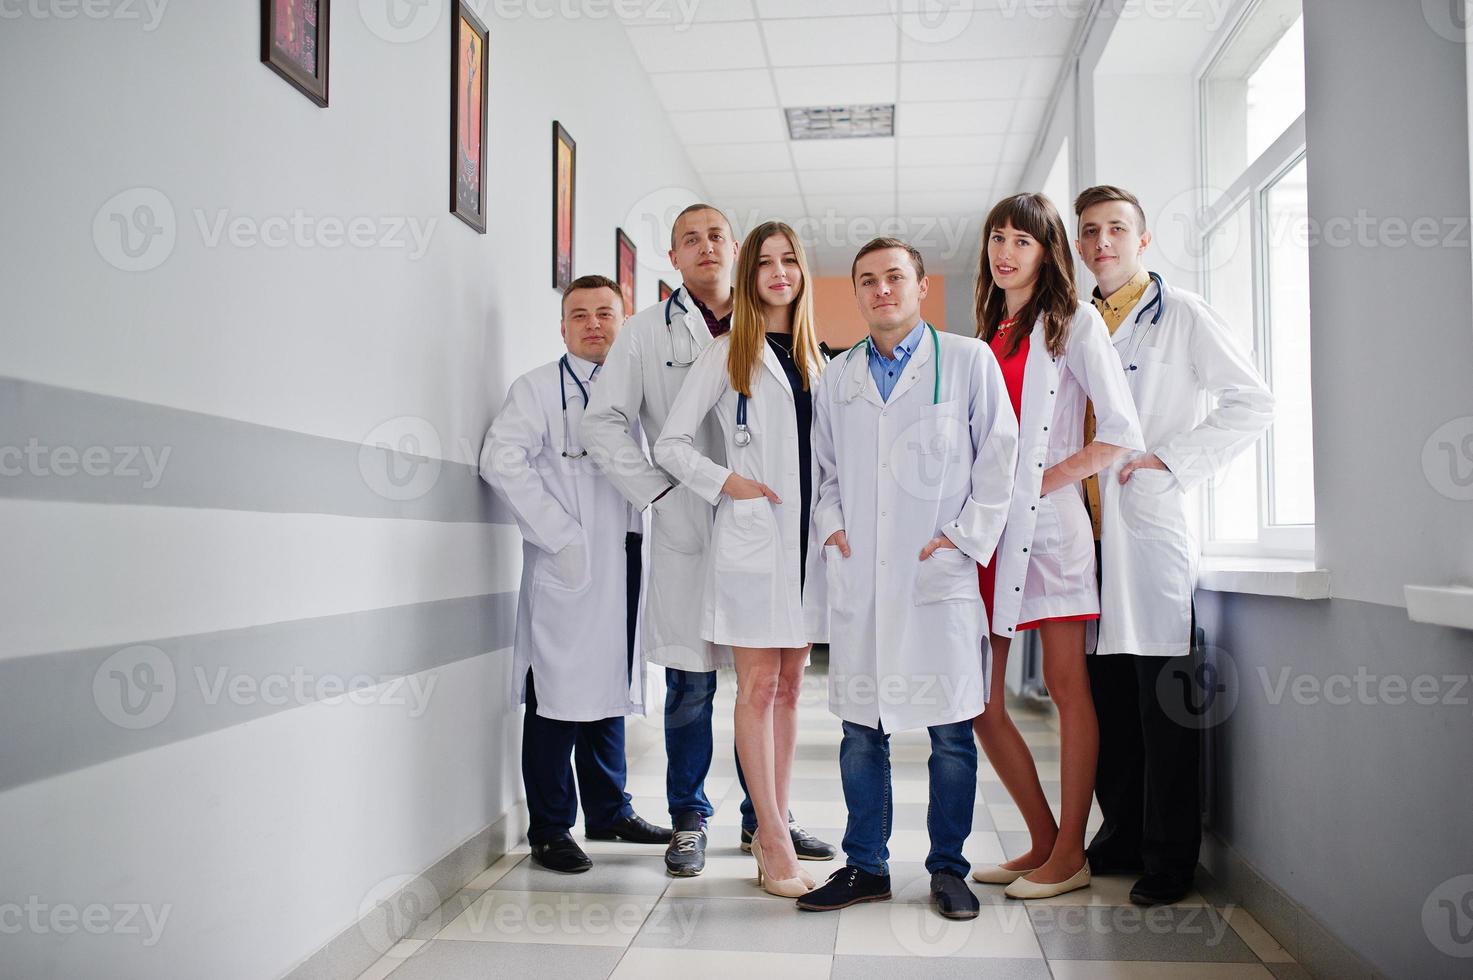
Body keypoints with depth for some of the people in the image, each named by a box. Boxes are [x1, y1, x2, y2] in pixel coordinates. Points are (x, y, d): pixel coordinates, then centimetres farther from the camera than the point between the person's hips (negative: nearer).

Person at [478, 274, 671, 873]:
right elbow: (501, 460, -13)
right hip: (568, 569, -5)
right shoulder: (539, 388, 0)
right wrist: (561, 535, -16)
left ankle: (609, 812, 27)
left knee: (609, 689, 14)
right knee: (560, 697, -2)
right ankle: (550, 830, 10)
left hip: (623, 565, 6)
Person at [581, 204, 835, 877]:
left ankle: (765, 814, 23)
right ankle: (688, 820, 19)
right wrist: (657, 490, -6)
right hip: (686, 527, -2)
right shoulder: (648, 332, 6)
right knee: (691, 686, 3)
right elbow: (602, 421, 2)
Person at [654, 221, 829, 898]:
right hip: (751, 536, -5)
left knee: (789, 685, 8)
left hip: (808, 537, 5)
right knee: (758, 687, -3)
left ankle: (771, 830, 16)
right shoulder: (726, 354, 2)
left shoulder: (814, 358, 16)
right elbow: (670, 444, 0)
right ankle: (775, 842, 3)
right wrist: (726, 482, -11)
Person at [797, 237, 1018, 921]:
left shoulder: (968, 361, 6)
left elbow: (999, 454, 3)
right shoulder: (837, 376, 15)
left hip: (939, 575, -3)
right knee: (861, 728, 7)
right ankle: (865, 866, 19)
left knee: (951, 731, 2)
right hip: (858, 576, 3)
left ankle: (948, 869, 17)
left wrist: (967, 536, -4)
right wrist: (830, 525, 5)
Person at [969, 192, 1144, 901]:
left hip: (1048, 521, -6)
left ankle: (1069, 855, 11)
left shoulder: (1073, 323, 1)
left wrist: (1046, 479, -7)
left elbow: (1122, 431, -9)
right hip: (985, 524, 6)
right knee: (979, 698, 4)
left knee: (1066, 686, 0)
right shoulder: (987, 333, 19)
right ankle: (1043, 842, 18)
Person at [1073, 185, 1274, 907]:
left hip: (1152, 526, -5)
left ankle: (1169, 857, 7)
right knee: (1104, 695, 9)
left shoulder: (1181, 314, 1)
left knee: (1163, 702, -2)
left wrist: (1170, 460, -10)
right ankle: (1120, 837, 21)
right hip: (1089, 530, 6)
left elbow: (1252, 403, -4)